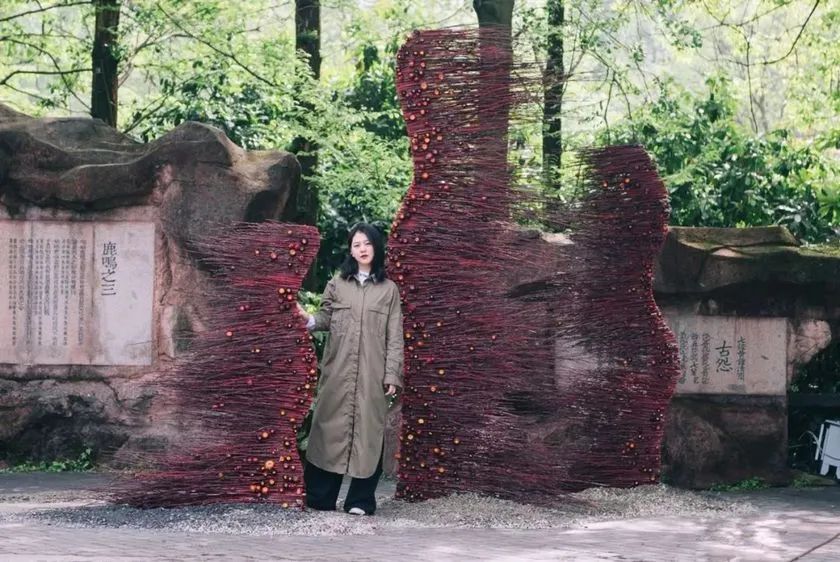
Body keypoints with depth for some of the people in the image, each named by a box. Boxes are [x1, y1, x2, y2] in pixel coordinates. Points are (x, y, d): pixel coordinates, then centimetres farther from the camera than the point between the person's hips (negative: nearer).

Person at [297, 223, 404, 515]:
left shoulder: (389, 289, 6)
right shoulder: (337, 283, 9)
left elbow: (394, 336, 3)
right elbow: (327, 318, 10)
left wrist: (392, 374, -4)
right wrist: (310, 320, -13)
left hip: (372, 373, -1)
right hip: (338, 370, 1)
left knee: (368, 430, 0)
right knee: (330, 426, 1)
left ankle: (361, 500, 6)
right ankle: (320, 496, 6)